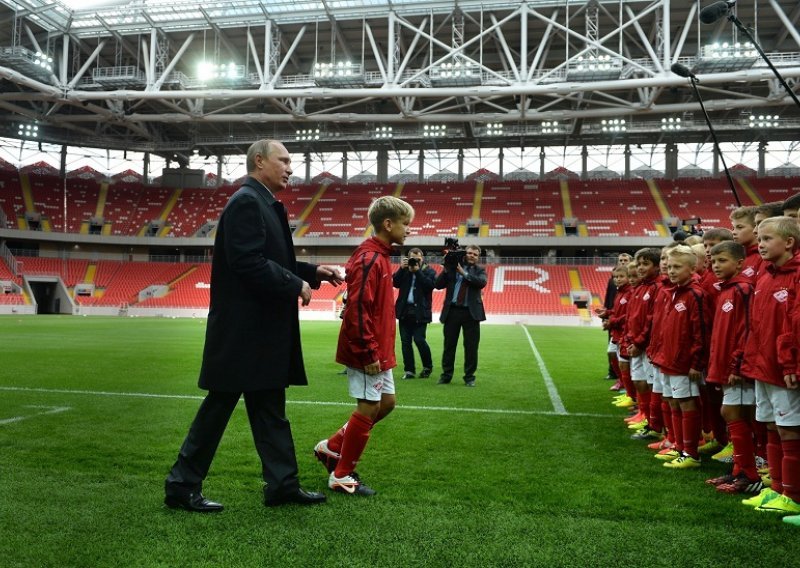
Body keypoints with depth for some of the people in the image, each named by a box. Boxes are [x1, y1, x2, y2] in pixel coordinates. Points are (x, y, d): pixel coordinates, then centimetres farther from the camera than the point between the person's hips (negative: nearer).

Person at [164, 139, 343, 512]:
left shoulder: (264, 204, 17)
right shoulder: (246, 202, -13)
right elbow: (248, 263, -23)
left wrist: (313, 272, 10)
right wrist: (296, 286, -15)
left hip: (262, 331, 10)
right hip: (243, 330, -10)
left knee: (270, 409, 12)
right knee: (218, 407, 0)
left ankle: (282, 484, 20)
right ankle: (182, 486, 13)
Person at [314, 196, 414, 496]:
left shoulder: (379, 257, 13)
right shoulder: (369, 259, -19)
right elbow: (357, 309, -24)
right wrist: (368, 353, -23)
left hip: (378, 350, 10)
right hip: (367, 351, -10)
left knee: (386, 402, 16)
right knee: (369, 407, -1)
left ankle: (331, 448, 26)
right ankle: (342, 476, 14)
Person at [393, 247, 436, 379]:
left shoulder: (429, 271, 3)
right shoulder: (404, 270, 13)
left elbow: (430, 285, -14)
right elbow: (395, 283, 1)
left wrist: (418, 271, -14)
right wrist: (402, 268, -9)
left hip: (420, 312, -4)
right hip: (405, 310, 4)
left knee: (419, 340, -9)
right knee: (405, 341, 5)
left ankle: (427, 367, 12)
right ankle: (409, 370, 13)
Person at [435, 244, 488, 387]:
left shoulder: (480, 270, 8)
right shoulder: (453, 266, 6)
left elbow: (482, 283, -14)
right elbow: (438, 285, 2)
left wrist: (464, 273, -16)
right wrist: (446, 270, -10)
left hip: (471, 312, 0)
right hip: (452, 310, 0)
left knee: (471, 347, 3)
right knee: (449, 345, 8)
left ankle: (469, 377, 14)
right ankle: (446, 375, 20)